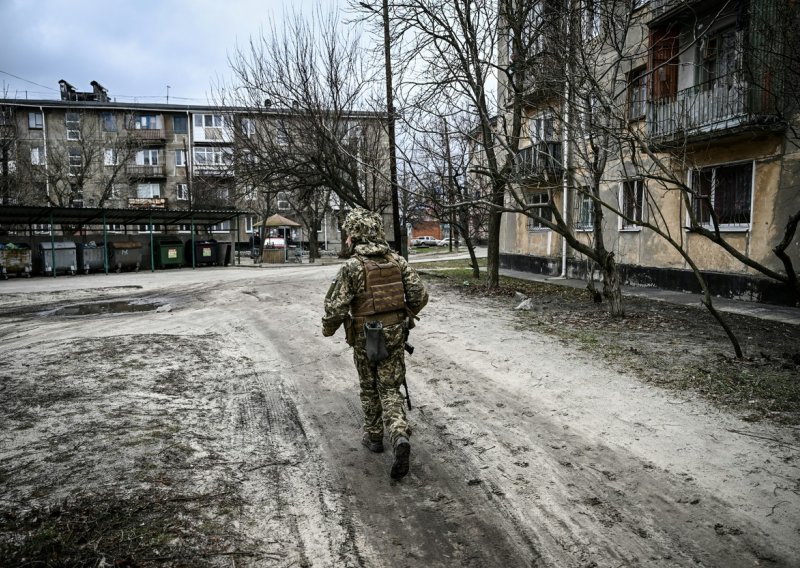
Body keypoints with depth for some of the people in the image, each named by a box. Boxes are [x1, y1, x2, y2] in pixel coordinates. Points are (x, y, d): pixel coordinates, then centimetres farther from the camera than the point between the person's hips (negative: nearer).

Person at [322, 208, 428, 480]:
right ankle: (400, 438, -13)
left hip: (365, 338, -3)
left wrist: (328, 329, 5)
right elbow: (420, 293, -1)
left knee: (369, 388, 18)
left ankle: (374, 437, 32)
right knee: (390, 390, 8)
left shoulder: (352, 266, -14)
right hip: (394, 334, 3)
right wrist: (406, 316, 17)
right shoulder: (397, 260, 0)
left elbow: (336, 306, -15)